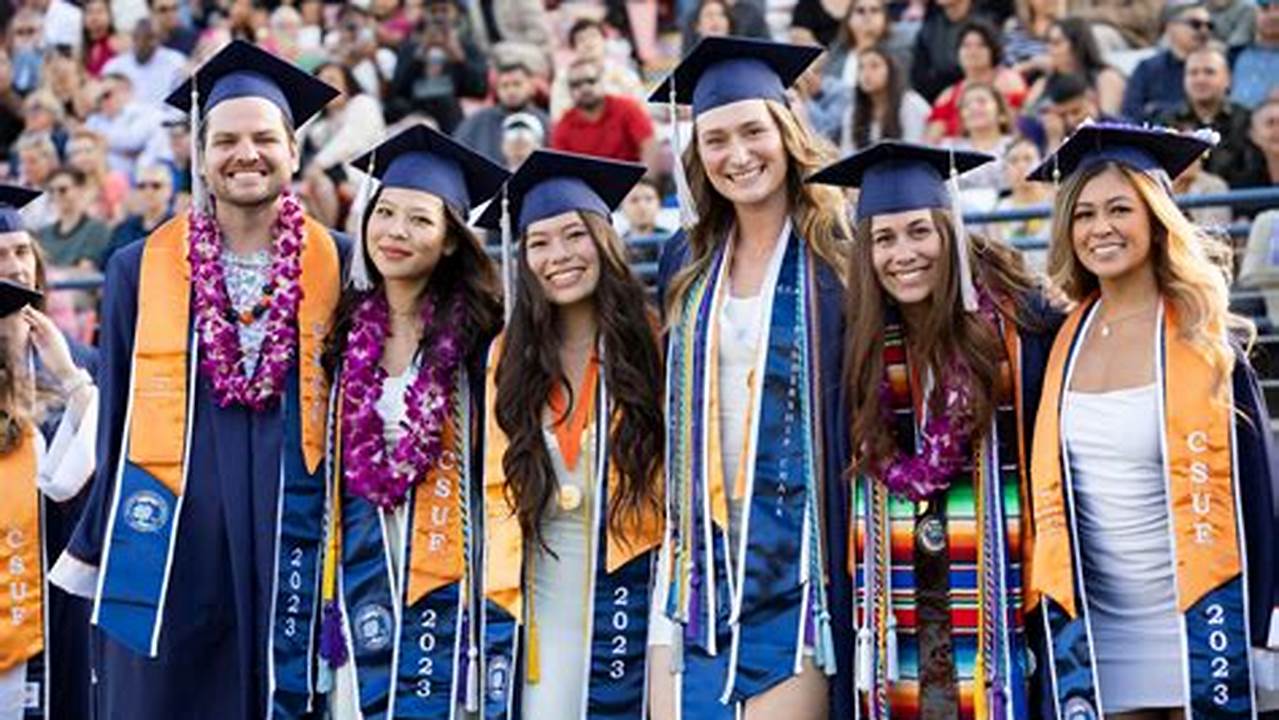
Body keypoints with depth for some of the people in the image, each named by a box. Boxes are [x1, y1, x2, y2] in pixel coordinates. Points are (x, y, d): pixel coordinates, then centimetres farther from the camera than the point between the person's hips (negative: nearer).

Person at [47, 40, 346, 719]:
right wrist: (92, 552, 10)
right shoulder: (141, 270, 6)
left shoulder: (338, 268, 4)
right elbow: (115, 421, 11)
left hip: (292, 534, 0)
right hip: (169, 544, 0)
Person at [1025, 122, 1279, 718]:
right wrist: (1053, 614, 7)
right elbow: (1047, 484, 12)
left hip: (1195, 622, -3)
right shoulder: (1065, 339, 6)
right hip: (1096, 628, 4)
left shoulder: (1205, 343, -6)